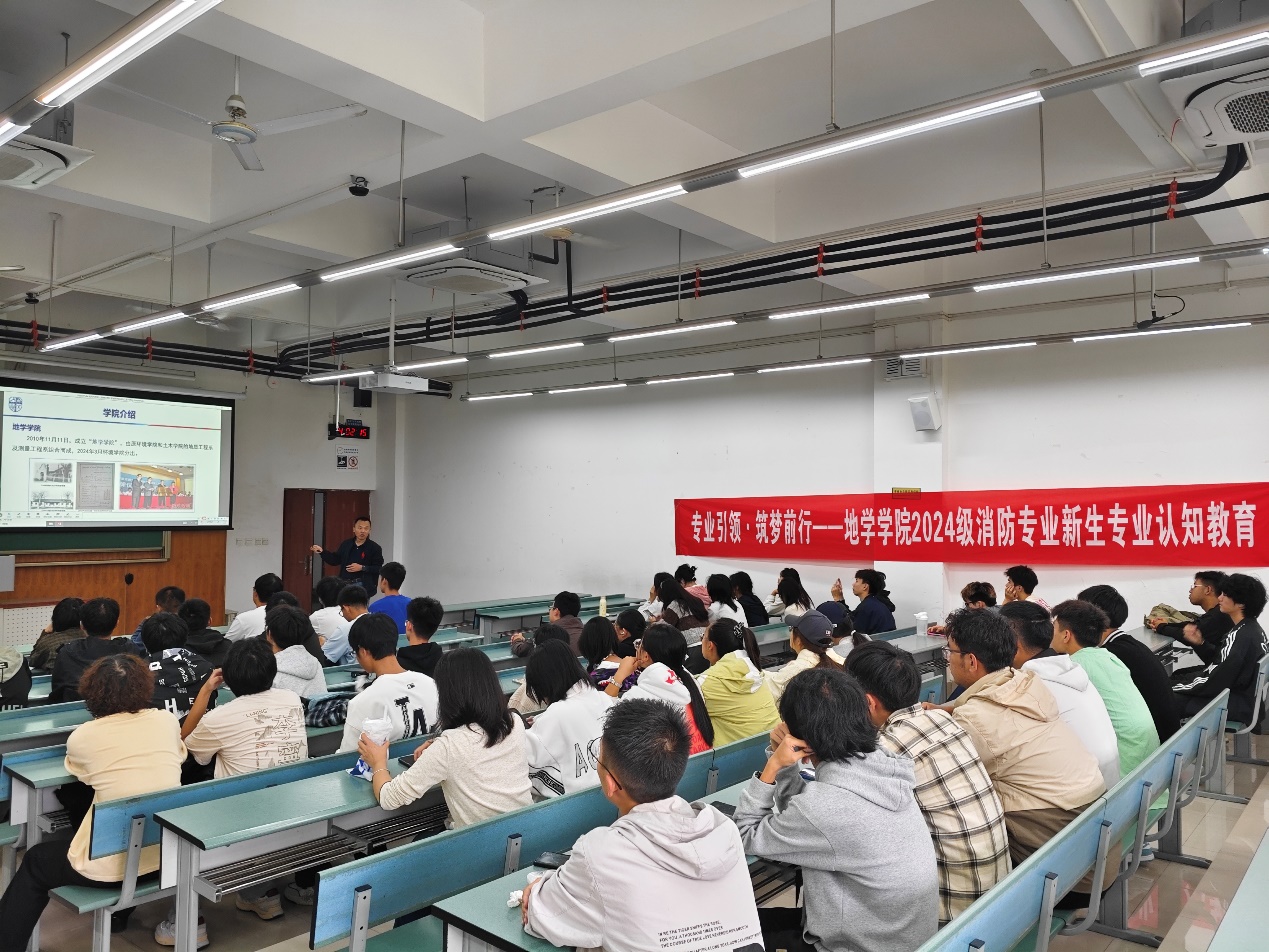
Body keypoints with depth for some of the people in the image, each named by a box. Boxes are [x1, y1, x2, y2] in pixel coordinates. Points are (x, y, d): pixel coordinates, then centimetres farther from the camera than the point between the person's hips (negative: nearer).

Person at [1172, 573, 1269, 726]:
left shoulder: (1241, 636, -26)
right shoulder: (1251, 628, 4)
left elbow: (1214, 682, -22)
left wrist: (1173, 688, -14)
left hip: (1236, 703, -10)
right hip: (1244, 695, 10)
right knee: (1177, 676, 15)